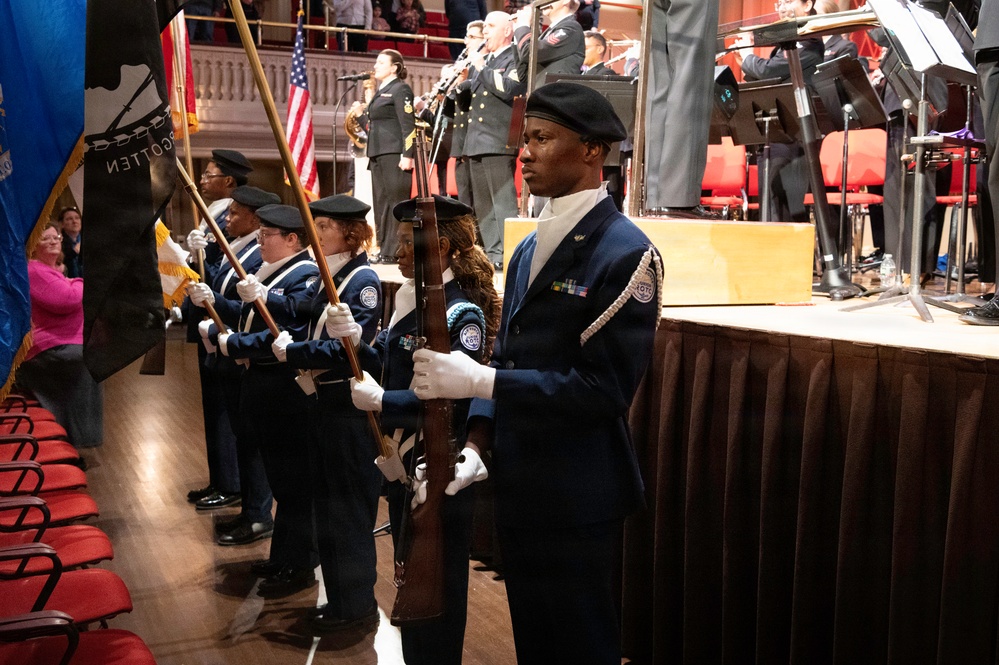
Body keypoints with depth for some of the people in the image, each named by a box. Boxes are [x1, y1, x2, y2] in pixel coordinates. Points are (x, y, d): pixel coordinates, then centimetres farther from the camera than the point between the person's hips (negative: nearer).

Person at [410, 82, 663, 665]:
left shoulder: (625, 253, -17)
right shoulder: (530, 248, 10)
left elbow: (607, 386, -23)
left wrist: (479, 380, -23)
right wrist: (479, 439, -1)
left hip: (578, 501, -8)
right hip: (520, 489, 8)